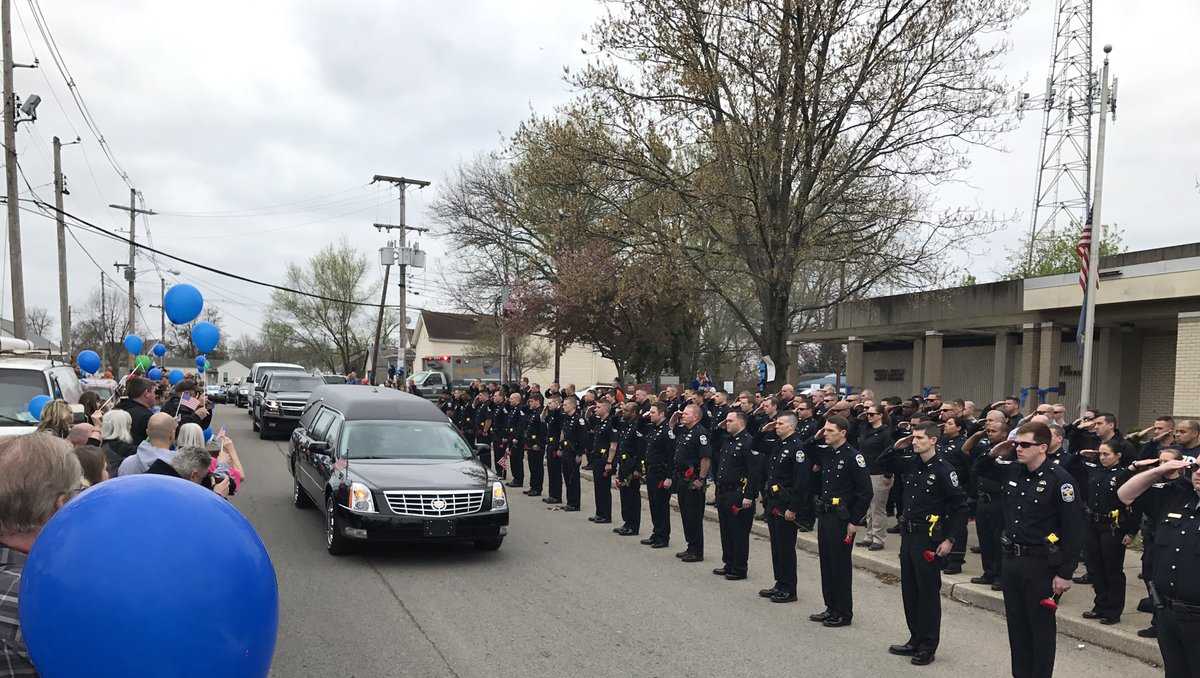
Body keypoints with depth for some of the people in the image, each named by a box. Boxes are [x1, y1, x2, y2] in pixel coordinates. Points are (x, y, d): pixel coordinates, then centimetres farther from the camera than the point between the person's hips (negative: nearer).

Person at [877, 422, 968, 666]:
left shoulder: (943, 470, -14)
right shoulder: (910, 464, 6)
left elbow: (960, 507, -13)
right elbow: (882, 463, 20)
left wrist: (950, 539, -14)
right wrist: (896, 447, 3)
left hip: (930, 539, -7)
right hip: (908, 535, 7)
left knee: (928, 592, 2)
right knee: (909, 590, 14)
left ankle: (928, 646, 12)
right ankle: (915, 640, 26)